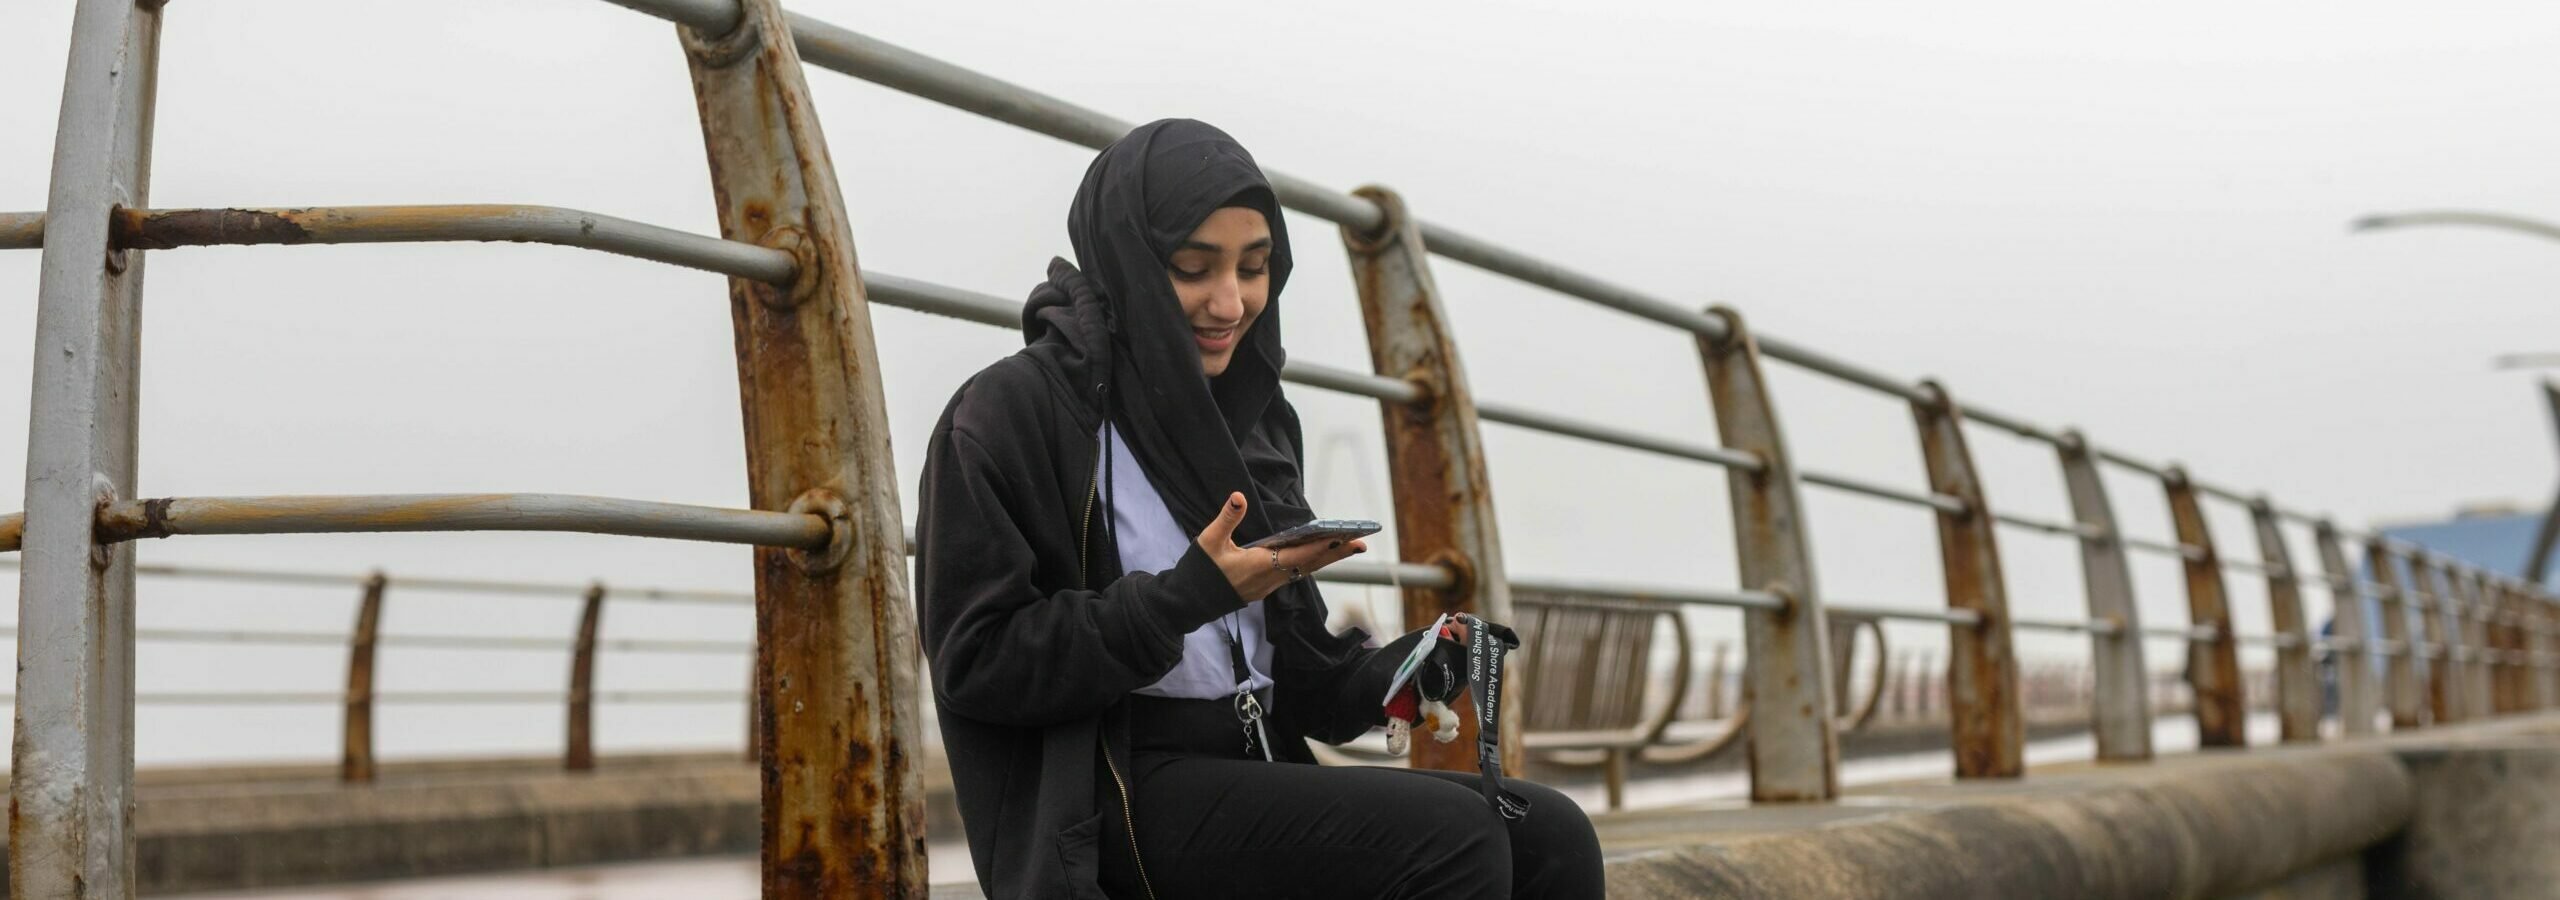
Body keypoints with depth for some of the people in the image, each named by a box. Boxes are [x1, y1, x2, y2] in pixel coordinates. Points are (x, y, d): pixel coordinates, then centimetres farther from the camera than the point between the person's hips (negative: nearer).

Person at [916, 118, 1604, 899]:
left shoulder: (1253, 419, 15)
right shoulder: (1008, 413, -6)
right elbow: (975, 661, -12)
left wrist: (1417, 668, -5)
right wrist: (1192, 595, -19)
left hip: (1258, 770, 7)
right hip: (1106, 805, -7)